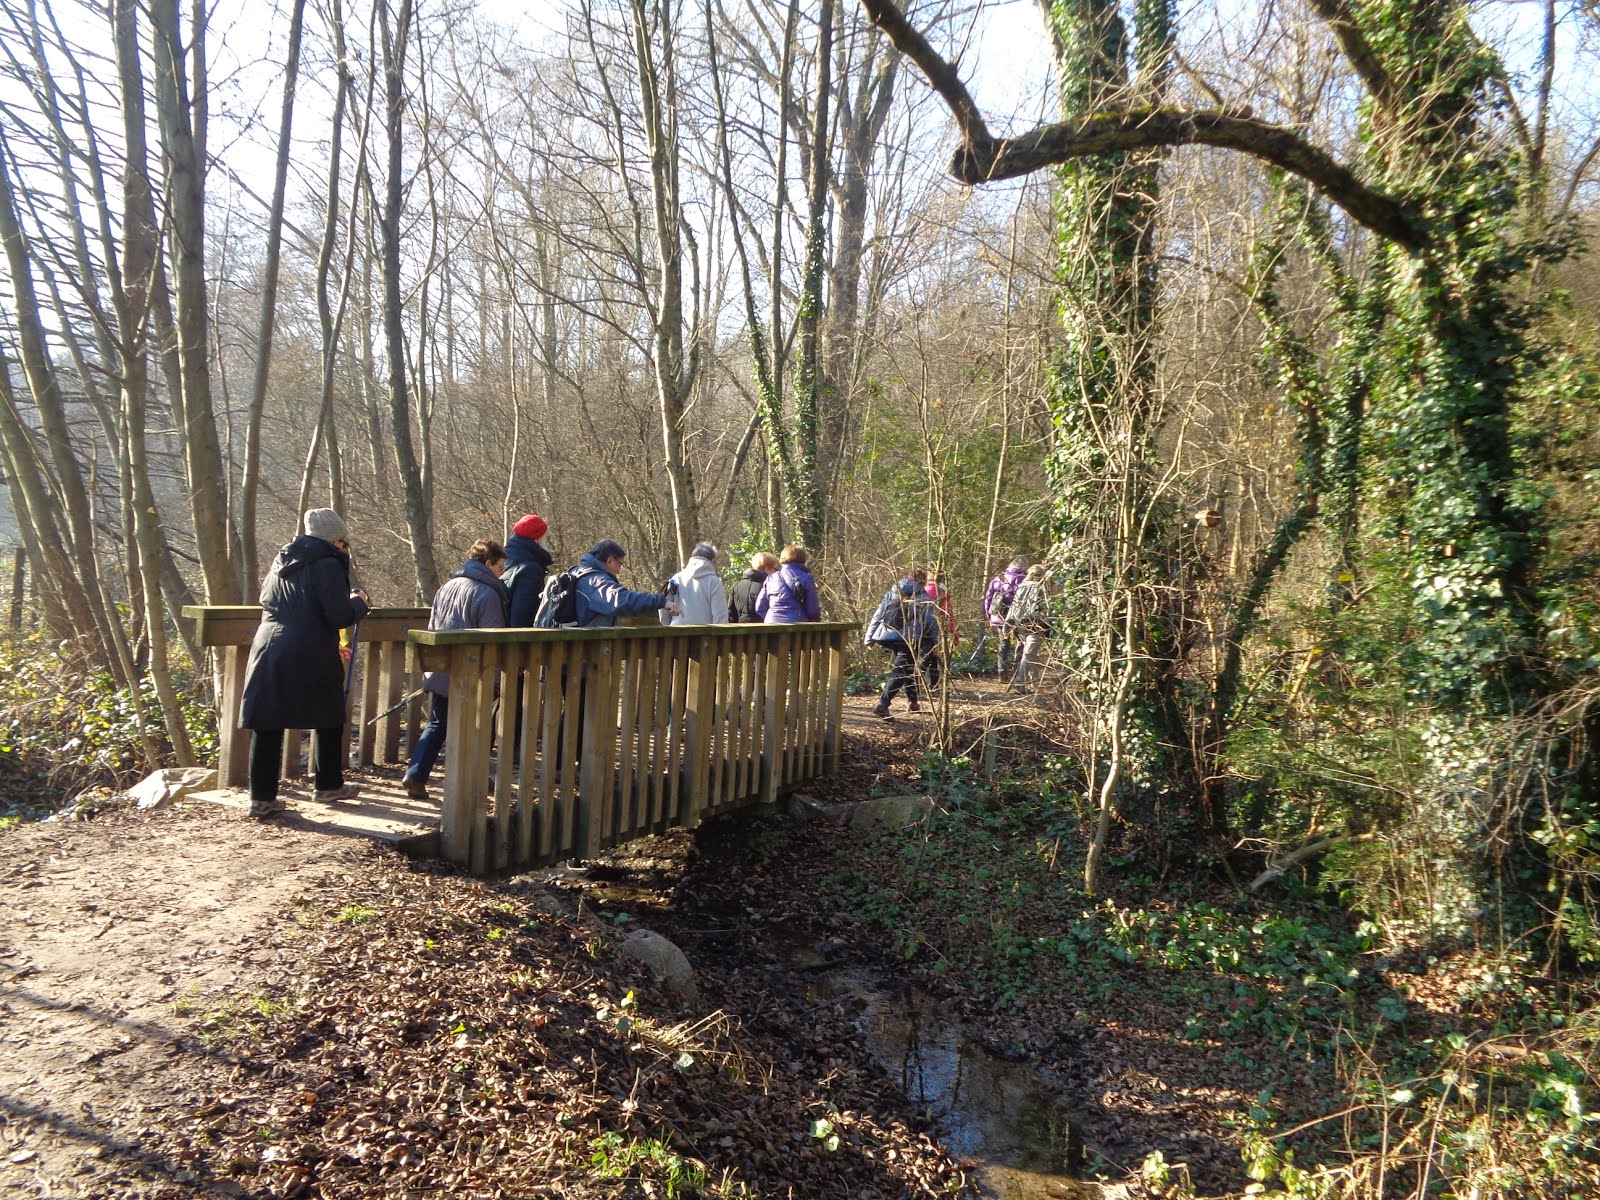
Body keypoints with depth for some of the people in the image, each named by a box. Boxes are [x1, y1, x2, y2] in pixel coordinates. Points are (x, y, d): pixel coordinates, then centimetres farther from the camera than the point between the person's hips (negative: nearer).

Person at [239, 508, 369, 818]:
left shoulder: (282, 560, 15)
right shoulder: (327, 564, -8)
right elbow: (340, 616, -14)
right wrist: (358, 601, 5)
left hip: (268, 649, 6)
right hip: (310, 655, -6)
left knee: (266, 726, 4)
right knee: (329, 720, 13)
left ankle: (262, 797, 5)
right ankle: (329, 786, 23)